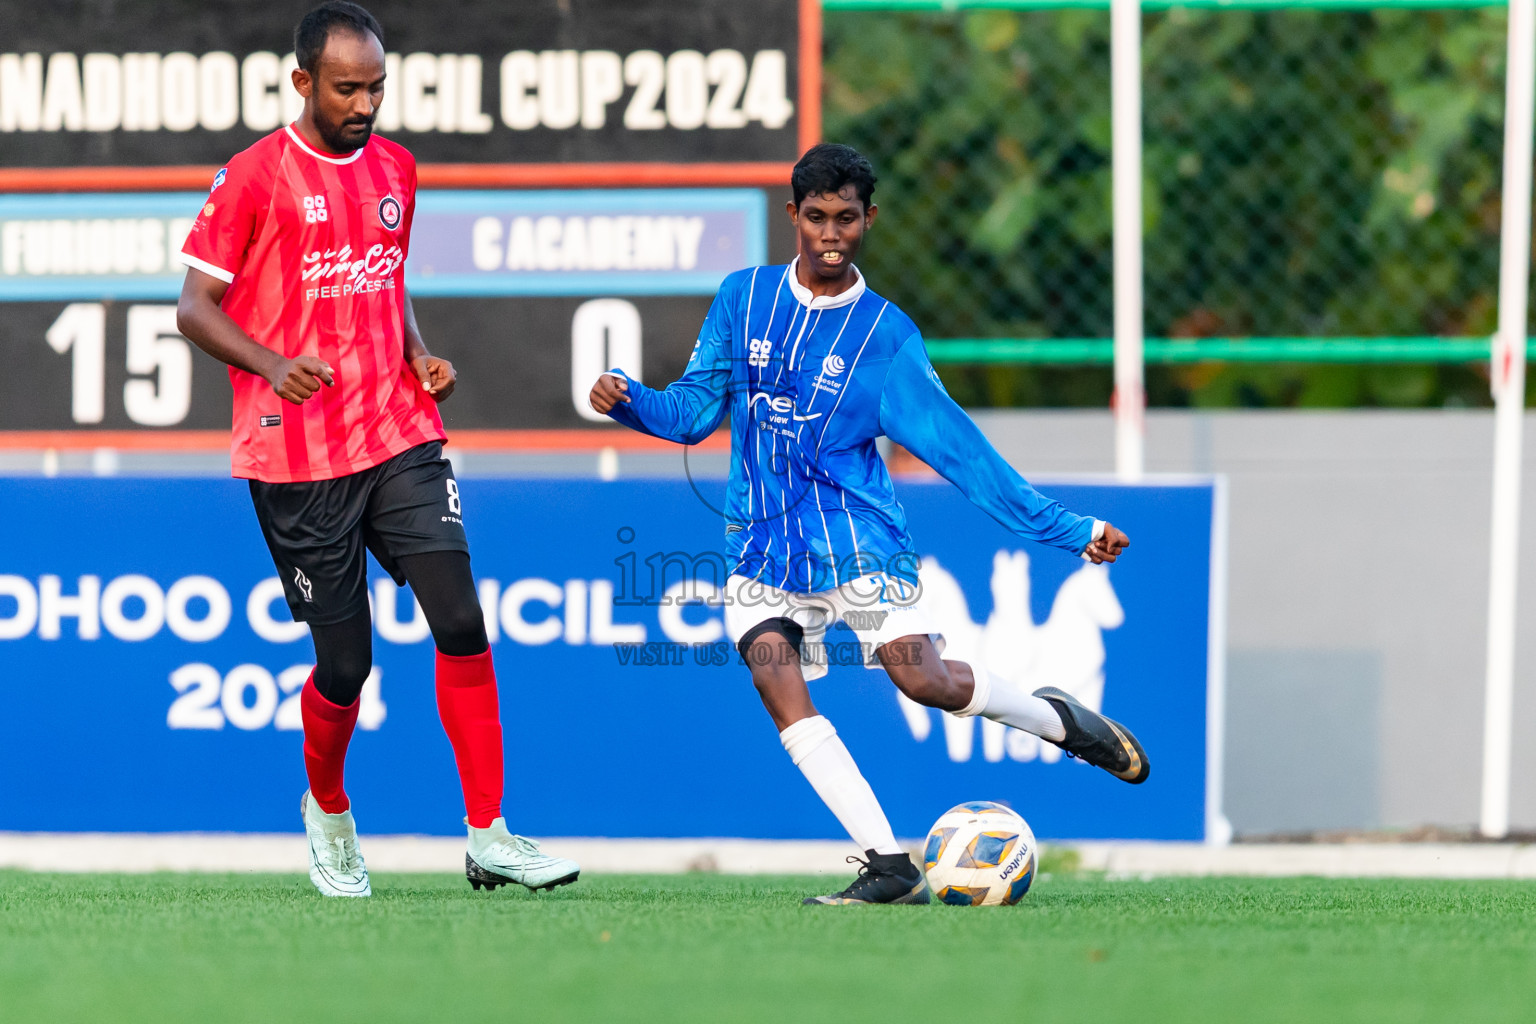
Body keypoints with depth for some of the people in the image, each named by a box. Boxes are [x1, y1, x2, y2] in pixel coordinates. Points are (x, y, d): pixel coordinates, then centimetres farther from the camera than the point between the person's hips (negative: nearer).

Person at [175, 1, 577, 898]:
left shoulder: (395, 169, 12)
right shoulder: (256, 178, -7)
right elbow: (195, 306, -4)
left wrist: (420, 355, 7)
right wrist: (271, 363, -21)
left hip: (401, 438, 4)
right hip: (297, 457, -4)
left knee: (461, 621, -11)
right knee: (345, 664, 0)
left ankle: (489, 839, -9)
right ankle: (328, 809, 31)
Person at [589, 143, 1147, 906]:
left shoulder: (885, 334, -2)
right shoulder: (743, 299, 6)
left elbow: (956, 446, -2)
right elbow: (696, 407, 11)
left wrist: (1068, 530, -7)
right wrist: (629, 401, -11)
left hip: (857, 538, -3)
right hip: (763, 548, 3)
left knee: (924, 678, -17)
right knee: (778, 687, -17)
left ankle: (1058, 718, 13)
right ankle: (888, 866, -14)